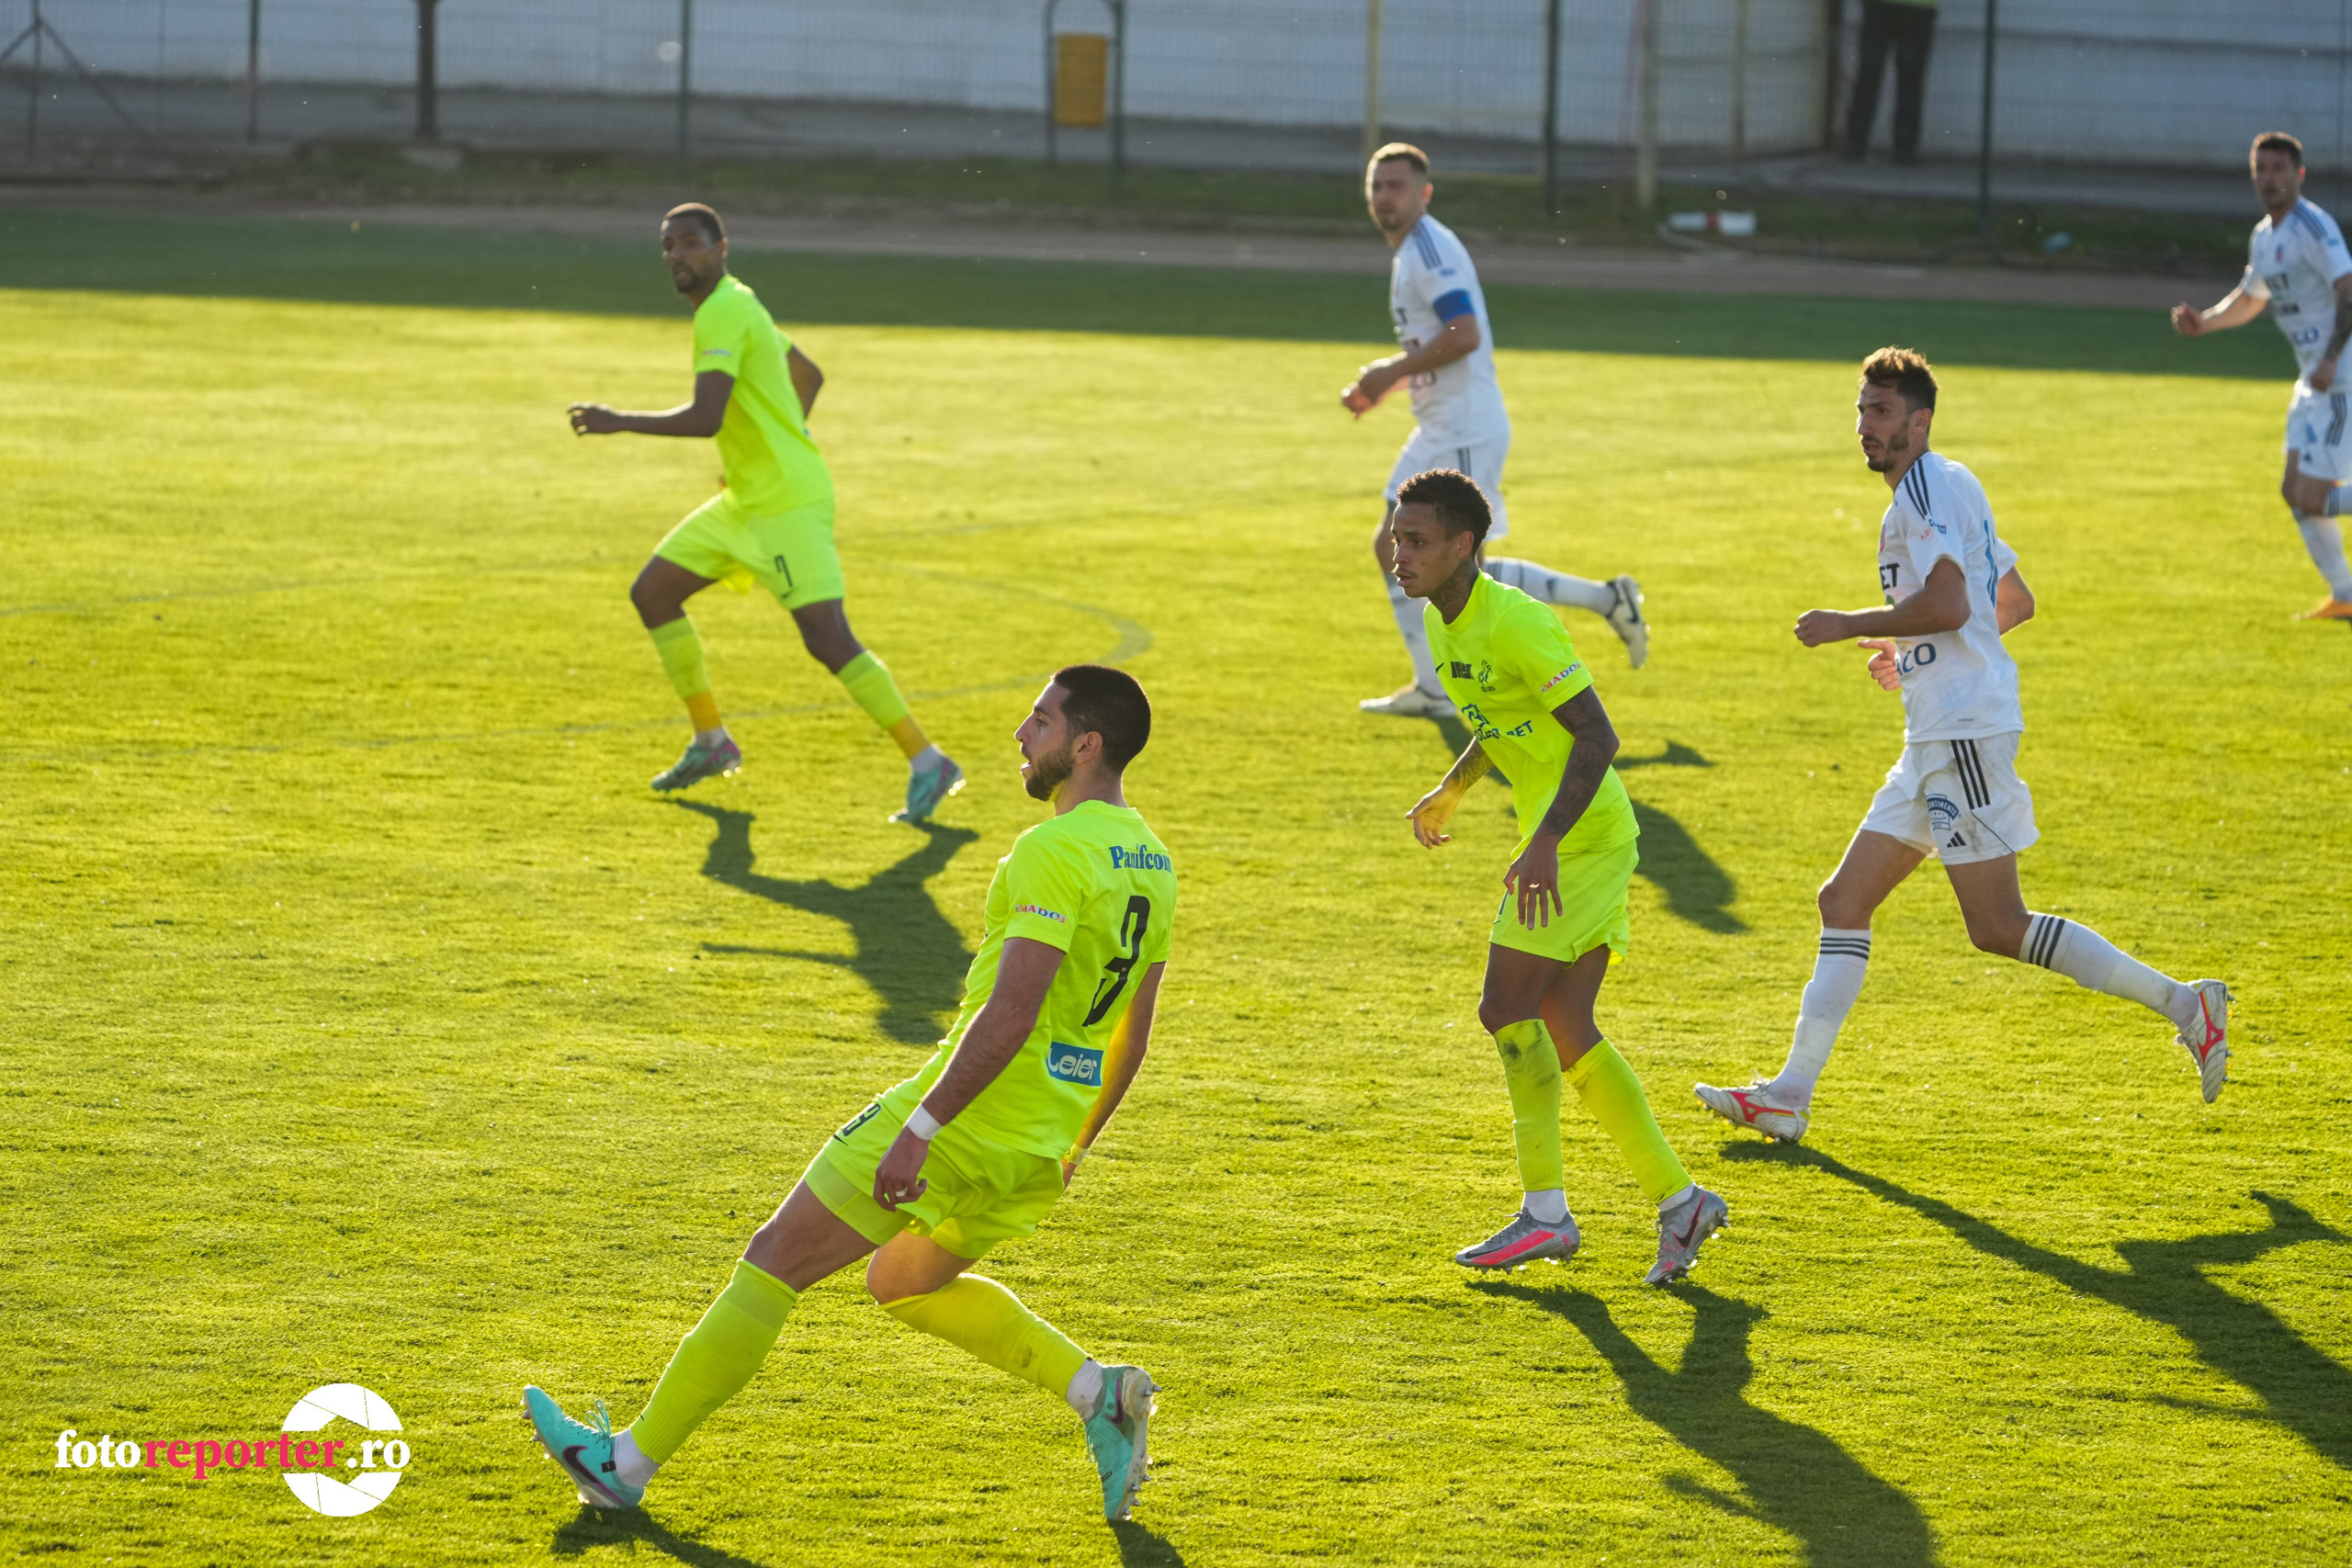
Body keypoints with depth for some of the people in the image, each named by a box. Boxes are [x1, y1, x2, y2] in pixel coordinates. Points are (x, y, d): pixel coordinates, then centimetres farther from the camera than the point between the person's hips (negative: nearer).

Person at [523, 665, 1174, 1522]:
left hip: (965, 1124, -8)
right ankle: (1097, 1391, 10)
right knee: (902, 1282, 28)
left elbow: (1009, 1015, -27)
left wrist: (917, 1132, -26)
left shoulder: (1053, 851, -19)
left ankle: (627, 1461, 9)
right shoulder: (1151, 864, 10)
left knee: (775, 1260, 3)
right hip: (1037, 1155, 8)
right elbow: (1133, 1035, 17)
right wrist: (1072, 1152, 27)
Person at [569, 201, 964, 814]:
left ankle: (927, 763, -12)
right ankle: (711, 741, 22)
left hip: (787, 504, -11)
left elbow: (704, 418, -28)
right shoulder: (736, 305, 14)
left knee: (828, 639, -17)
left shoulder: (724, 313, -17)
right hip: (744, 500, 11)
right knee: (652, 592, 12)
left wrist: (617, 421, -21)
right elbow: (809, 375, 26)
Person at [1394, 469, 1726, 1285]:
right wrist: (1450, 791, 27)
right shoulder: (1442, 622, 9)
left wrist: (1545, 843, -29)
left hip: (1580, 839, -10)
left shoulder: (1513, 622, -20)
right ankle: (1678, 1199, 11)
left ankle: (1544, 1212, -3)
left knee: (1507, 1011, -9)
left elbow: (1597, 736, -22)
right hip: (1568, 840, 10)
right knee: (1566, 1034, 7)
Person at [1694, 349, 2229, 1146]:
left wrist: (1847, 626, -14)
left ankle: (2181, 1003, -5)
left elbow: (1948, 603, -24)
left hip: (1964, 734, -10)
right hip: (1938, 737, 10)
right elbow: (2015, 602, 26)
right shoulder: (1949, 489, 20)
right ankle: (1790, 1095, 7)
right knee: (1844, 901, 8)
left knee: (1998, 927, -10)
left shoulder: (1927, 488, -11)